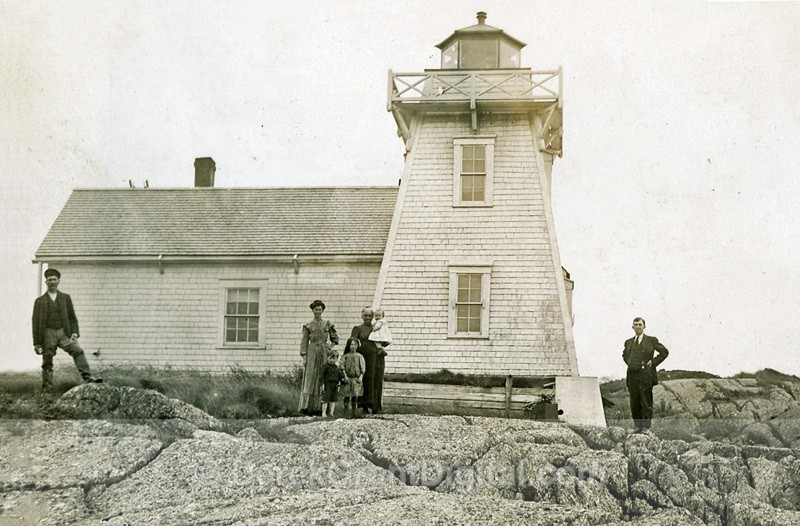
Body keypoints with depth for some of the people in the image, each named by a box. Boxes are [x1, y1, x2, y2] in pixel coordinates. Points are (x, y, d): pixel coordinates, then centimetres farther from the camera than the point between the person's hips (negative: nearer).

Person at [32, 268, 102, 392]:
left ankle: (88, 378, -26)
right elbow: (35, 322, 8)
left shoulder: (65, 298, 13)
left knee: (78, 350, -19)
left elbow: (72, 317, 13)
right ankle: (46, 387, 11)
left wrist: (75, 332, -3)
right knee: (47, 362, -1)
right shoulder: (40, 301, 9)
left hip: (64, 332, 0)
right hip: (48, 334, 0)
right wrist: (37, 342, 2)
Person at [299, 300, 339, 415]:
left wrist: (330, 347, 2)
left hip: (324, 353, 2)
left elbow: (335, 338, 18)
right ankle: (305, 406, -8)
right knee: (309, 379, -7)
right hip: (312, 353, -2)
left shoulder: (328, 324, 9)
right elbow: (304, 342, 2)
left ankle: (316, 407, 4)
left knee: (321, 380, 1)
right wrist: (304, 357, -5)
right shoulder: (308, 326, 4)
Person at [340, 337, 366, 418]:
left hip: (356, 378, 1)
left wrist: (361, 377, -6)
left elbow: (363, 368, 4)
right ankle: (346, 411, 5)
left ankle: (353, 411, 9)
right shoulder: (345, 356, 2)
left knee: (355, 395, 2)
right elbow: (342, 367, -2)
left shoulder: (359, 356, 5)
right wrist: (345, 376, -10)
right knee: (347, 395, -1)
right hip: (348, 378, -1)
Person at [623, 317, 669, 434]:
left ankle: (646, 427, 2)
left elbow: (664, 352, 6)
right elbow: (624, 355, 33)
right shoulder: (628, 342, 15)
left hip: (645, 375, -4)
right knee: (634, 404, 5)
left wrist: (653, 362, -2)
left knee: (646, 403, -3)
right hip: (632, 375, 4)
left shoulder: (651, 340, 3)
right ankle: (638, 426, 13)